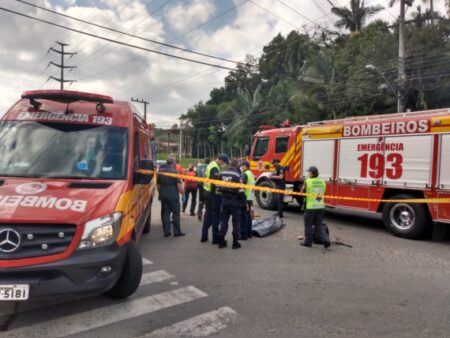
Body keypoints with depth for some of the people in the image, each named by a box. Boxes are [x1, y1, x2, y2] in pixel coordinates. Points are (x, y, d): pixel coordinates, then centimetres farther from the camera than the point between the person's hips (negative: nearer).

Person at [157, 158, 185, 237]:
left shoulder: (160, 171, 9)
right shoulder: (174, 171, -10)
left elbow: (158, 184, 15)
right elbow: (178, 184, -14)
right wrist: (182, 192, -2)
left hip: (163, 195, 5)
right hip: (173, 195, -5)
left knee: (165, 213, 9)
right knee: (176, 213, 2)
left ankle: (166, 231, 9)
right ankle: (177, 231, 4)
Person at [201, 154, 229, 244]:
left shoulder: (211, 164, 12)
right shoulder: (215, 168, -19)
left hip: (207, 192, 10)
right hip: (214, 194, -10)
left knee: (207, 214, 16)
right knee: (215, 215, -1)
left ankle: (204, 237, 22)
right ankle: (216, 238, 6)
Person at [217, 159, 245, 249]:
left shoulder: (222, 174, 3)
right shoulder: (237, 175, -14)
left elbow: (218, 186, 7)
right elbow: (240, 190, -15)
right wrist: (243, 200, -5)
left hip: (224, 200, 5)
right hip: (235, 201, -5)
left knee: (223, 221, 12)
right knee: (236, 222, 5)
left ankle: (221, 242, 15)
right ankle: (235, 243, 9)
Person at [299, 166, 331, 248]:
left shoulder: (307, 182, -11)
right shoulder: (322, 182, 4)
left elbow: (302, 193, -1)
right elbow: (323, 193, 14)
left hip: (310, 206, -5)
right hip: (321, 206, 5)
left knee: (308, 224, 9)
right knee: (319, 224, 16)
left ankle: (308, 241, 18)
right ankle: (325, 240, 6)